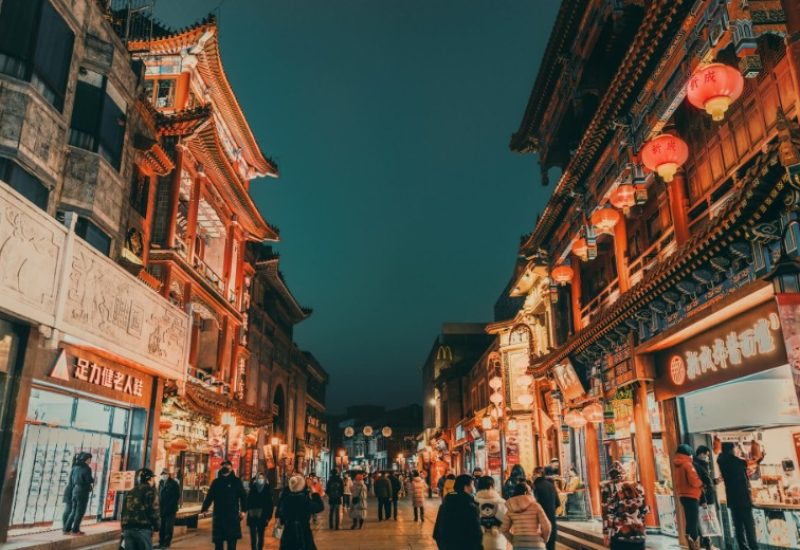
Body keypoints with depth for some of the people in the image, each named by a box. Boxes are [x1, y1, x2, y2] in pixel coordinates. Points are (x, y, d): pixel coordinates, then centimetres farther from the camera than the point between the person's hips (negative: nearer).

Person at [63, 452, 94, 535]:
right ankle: (75, 530, 0)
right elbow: (89, 480, -14)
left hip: (74, 491, 7)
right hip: (83, 492, -7)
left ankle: (67, 529, 14)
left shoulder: (75, 468, 9)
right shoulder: (86, 469, -12)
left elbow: (71, 480, 11)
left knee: (73, 511, 16)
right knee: (80, 512, 1)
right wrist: (93, 479, 6)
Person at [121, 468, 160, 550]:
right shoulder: (149, 491, -2)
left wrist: (124, 529, 24)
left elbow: (123, 512, 19)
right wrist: (157, 526, 4)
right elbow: (154, 510, -9)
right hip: (143, 529, -6)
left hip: (128, 529, 6)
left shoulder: (130, 492, 18)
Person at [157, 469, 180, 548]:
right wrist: (160, 505, 5)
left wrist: (171, 505, -15)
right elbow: (159, 495, 16)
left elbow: (177, 496, -8)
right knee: (161, 526, 9)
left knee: (168, 526, -2)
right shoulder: (161, 483, 9)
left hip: (171, 509, -5)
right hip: (162, 509, 5)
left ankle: (167, 543, 4)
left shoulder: (174, 484, -7)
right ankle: (161, 542, 18)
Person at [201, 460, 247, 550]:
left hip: (232, 516, -2)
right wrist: (204, 509, -3)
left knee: (232, 542, -1)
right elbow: (209, 496, 9)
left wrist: (243, 510, -10)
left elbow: (243, 496, 1)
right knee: (218, 541, 6)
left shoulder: (236, 481, 3)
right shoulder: (216, 482, 10)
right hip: (218, 515, 2)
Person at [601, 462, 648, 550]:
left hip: (619, 534, -4)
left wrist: (607, 533, -4)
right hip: (639, 532, 4)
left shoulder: (608, 487, -3)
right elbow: (644, 510, 14)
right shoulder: (637, 486, 12)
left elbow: (607, 512, -8)